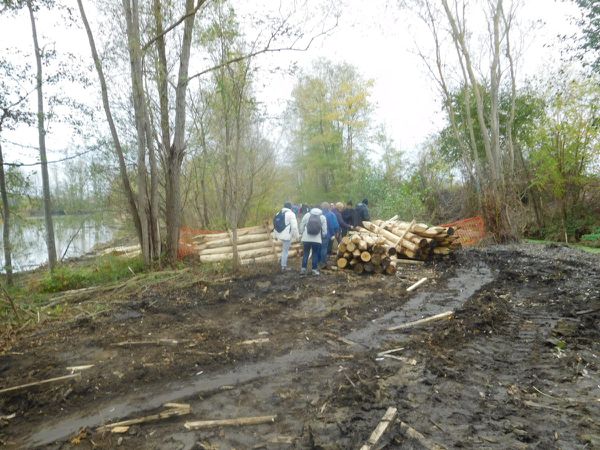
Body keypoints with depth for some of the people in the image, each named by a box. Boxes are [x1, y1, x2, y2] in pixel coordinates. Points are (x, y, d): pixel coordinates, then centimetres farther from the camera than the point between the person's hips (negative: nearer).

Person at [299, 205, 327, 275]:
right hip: (317, 239, -1)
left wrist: (301, 233, 17)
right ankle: (314, 270, 8)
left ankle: (303, 269, 9)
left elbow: (302, 225, 4)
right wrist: (323, 236, 18)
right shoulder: (322, 217, 2)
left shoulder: (307, 215, 2)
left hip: (306, 238, 1)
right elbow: (324, 230, 2)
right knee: (315, 254, 8)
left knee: (306, 253, 9)